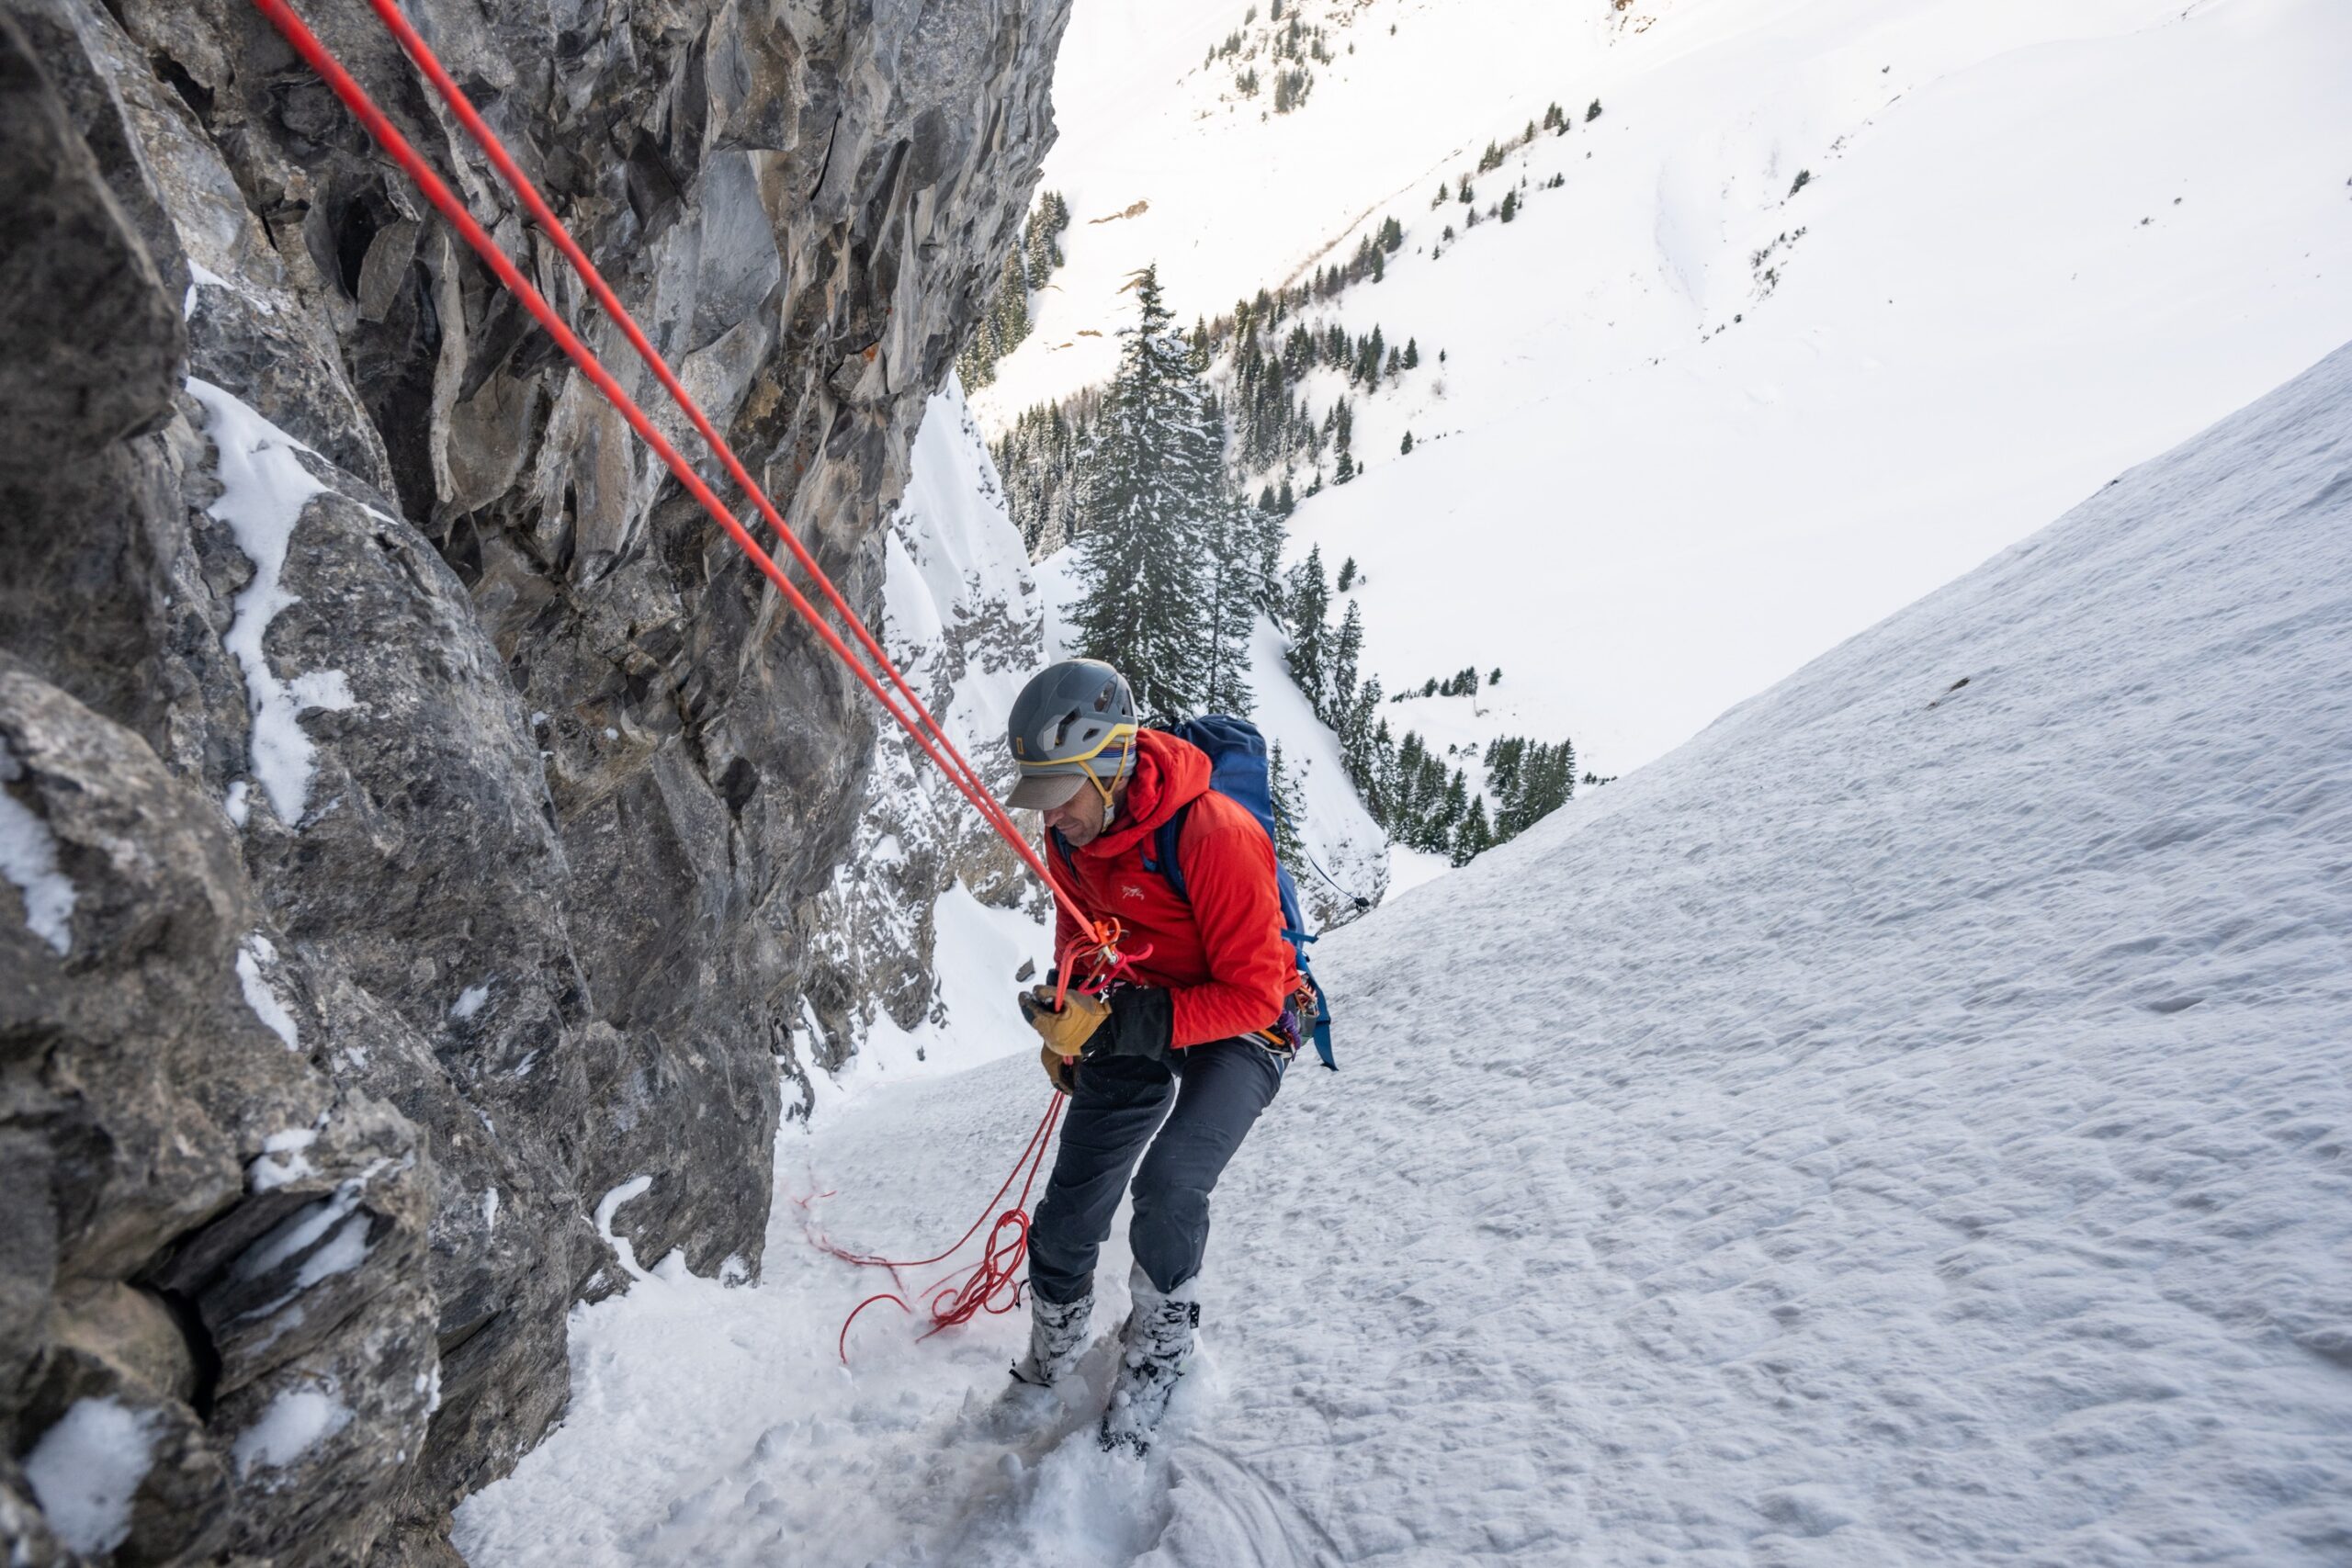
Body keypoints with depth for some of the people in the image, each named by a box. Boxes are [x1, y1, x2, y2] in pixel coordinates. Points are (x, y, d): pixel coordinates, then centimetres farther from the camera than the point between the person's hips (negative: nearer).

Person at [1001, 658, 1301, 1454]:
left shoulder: (1215, 835, -31)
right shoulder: (1072, 838, -8)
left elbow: (1252, 993, -27)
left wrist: (1126, 1026, -36)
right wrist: (1068, 1026, 12)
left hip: (1241, 1028, -6)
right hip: (1133, 1019, 6)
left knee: (1169, 1181, -29)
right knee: (1068, 1213, 1)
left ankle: (1157, 1348, 0)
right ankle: (1047, 1367, 29)